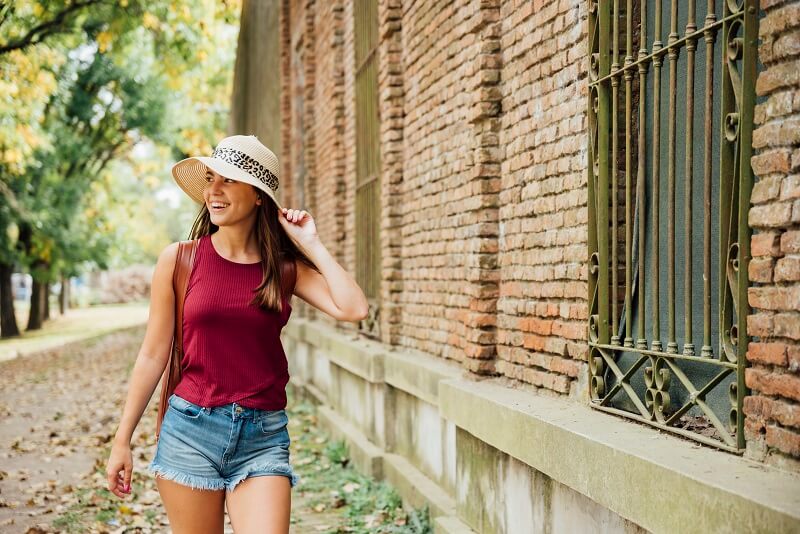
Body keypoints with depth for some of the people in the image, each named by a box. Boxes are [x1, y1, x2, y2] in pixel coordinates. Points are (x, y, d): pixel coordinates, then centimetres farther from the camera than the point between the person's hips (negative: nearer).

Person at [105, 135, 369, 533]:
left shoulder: (286, 268, 3)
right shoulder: (179, 259, 0)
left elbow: (353, 309, -13)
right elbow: (153, 355, 4)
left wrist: (311, 244, -5)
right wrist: (122, 440, 5)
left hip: (263, 436, 1)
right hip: (191, 428, 0)